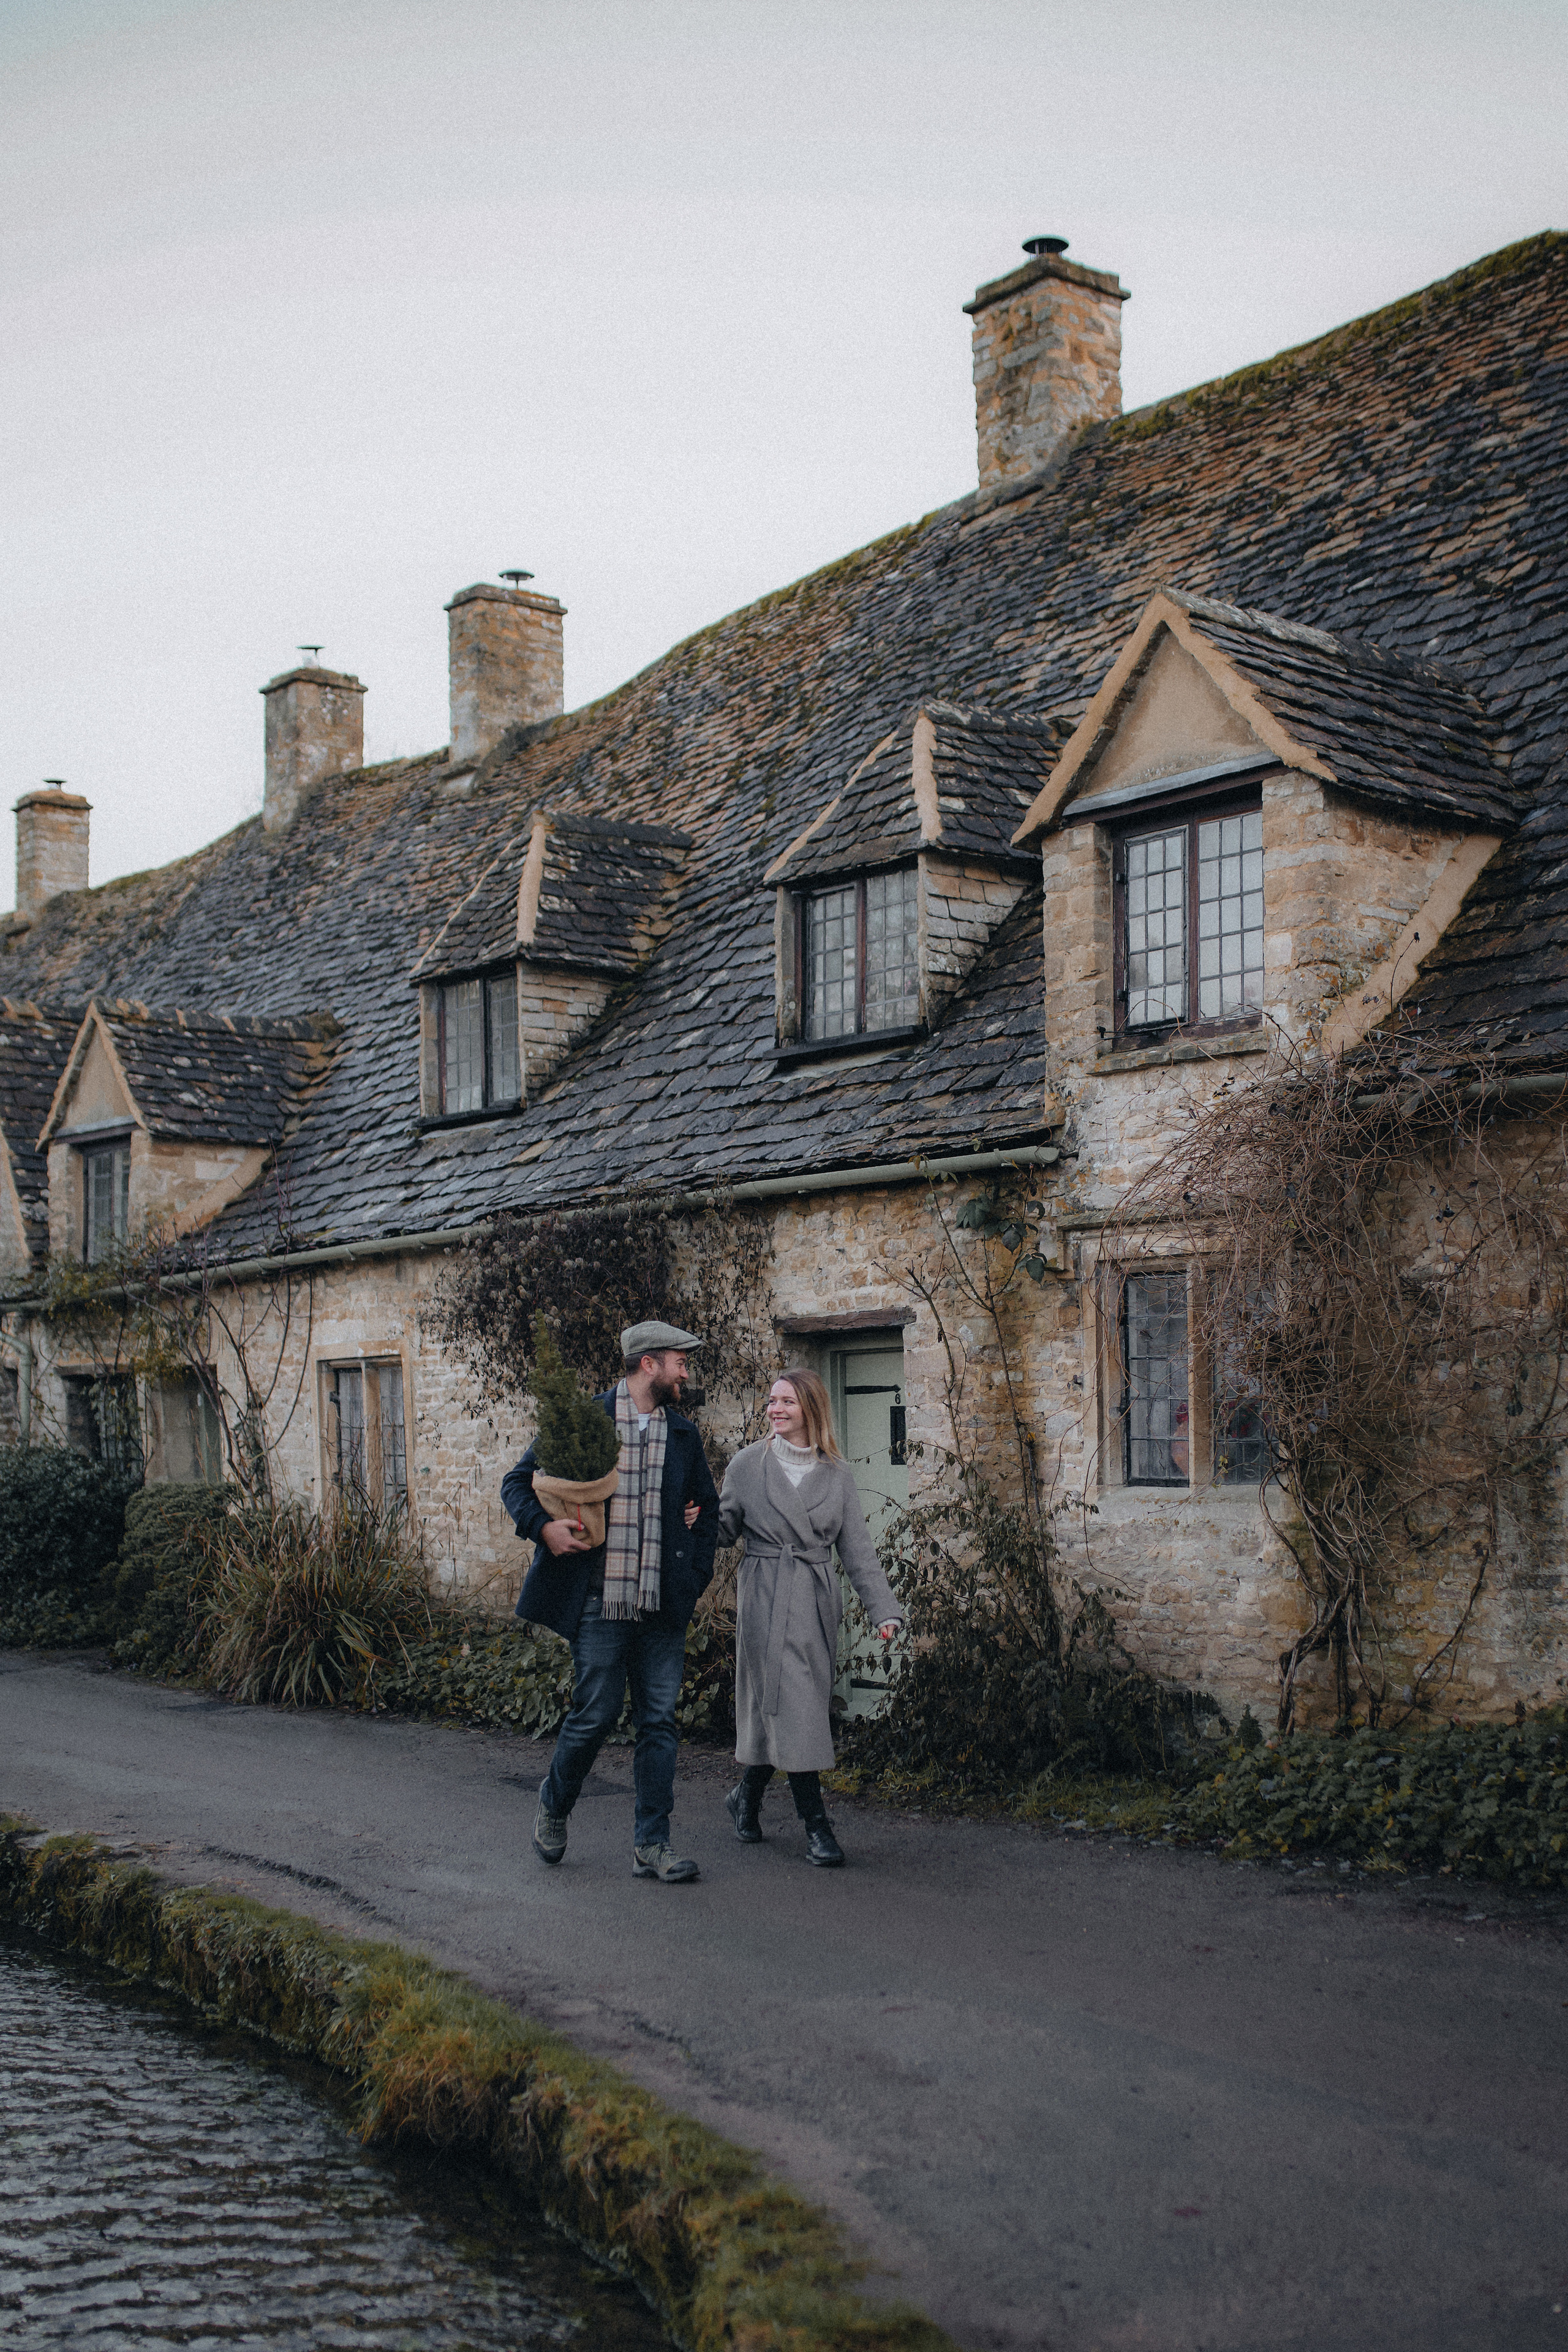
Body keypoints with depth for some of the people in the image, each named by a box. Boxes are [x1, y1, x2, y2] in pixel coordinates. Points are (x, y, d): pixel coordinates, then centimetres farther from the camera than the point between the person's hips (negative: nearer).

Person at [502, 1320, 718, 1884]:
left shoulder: (683, 1434, 12)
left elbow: (707, 1505, 23)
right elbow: (517, 1482, 4)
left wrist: (696, 1575, 12)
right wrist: (543, 1526, -15)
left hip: (664, 1605, 4)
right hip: (600, 1601, -4)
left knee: (659, 1720, 3)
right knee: (596, 1714, -1)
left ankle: (651, 1845, 10)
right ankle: (554, 1805, 26)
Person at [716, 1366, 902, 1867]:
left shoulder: (837, 1473, 7)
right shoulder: (748, 1464, 2)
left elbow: (857, 1548, 6)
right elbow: (724, 1528, 7)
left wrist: (883, 1609, -1)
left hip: (817, 1602, 3)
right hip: (766, 1600, -3)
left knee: (783, 1708, 6)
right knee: (790, 1705, -9)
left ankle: (747, 1795, 29)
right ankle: (816, 1825, -5)